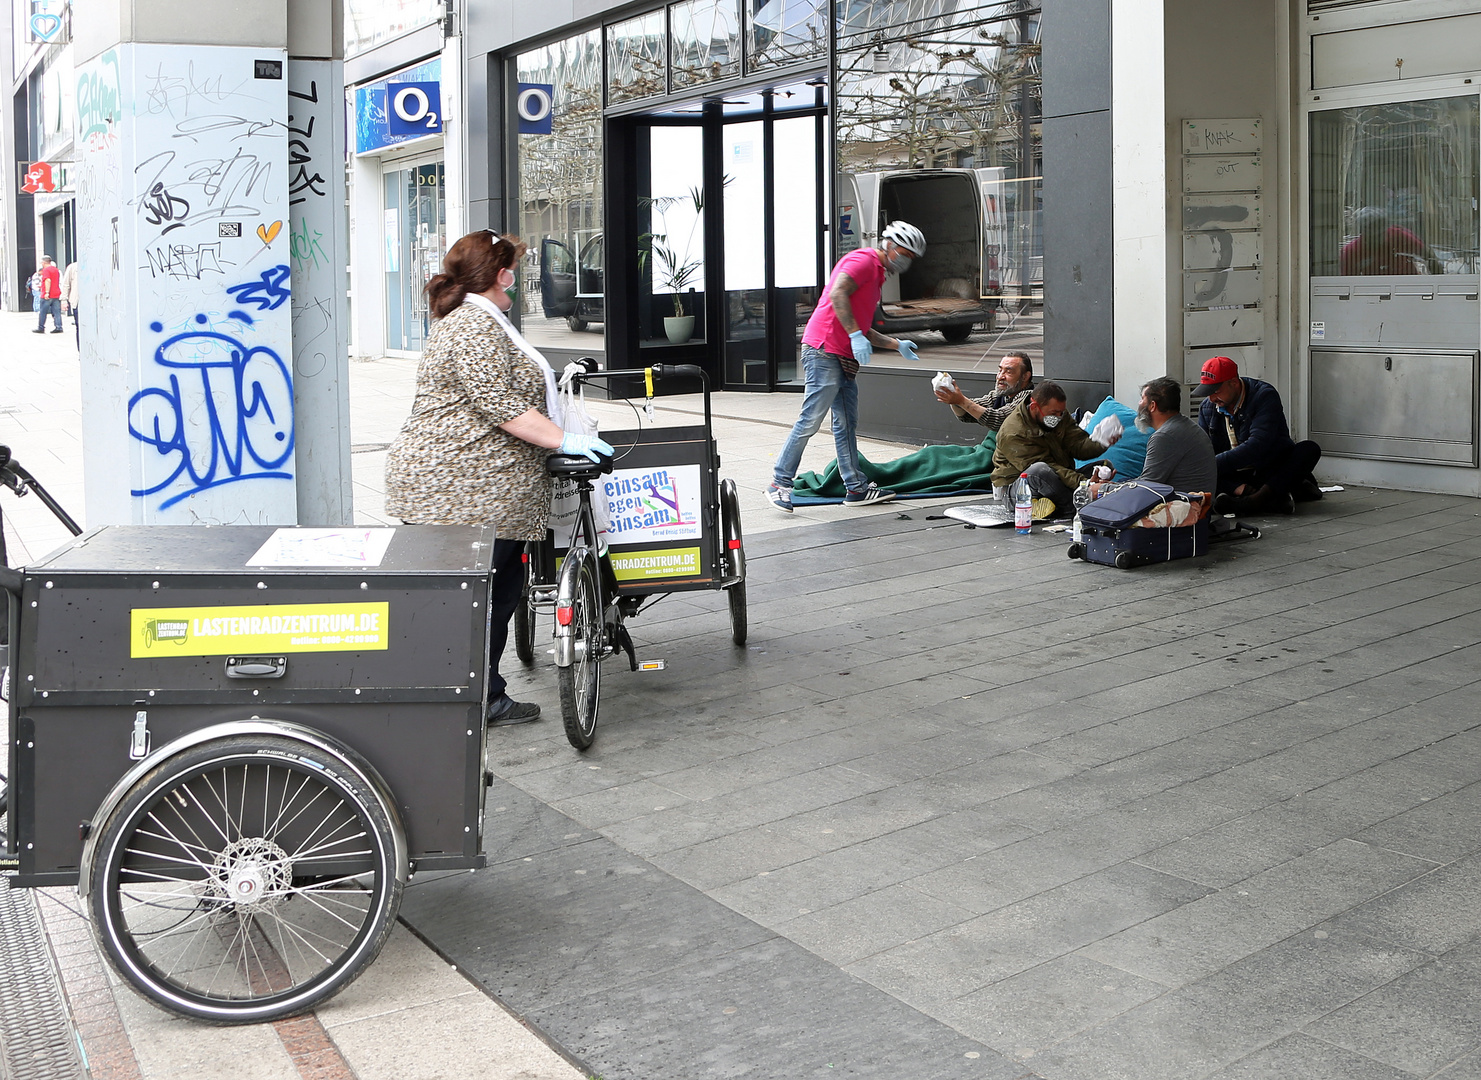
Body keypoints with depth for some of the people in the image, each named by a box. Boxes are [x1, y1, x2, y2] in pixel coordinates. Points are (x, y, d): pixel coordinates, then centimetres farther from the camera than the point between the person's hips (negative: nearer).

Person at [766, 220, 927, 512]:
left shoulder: (877, 275, 27)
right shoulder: (864, 260, -4)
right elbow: (837, 293, -22)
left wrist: (896, 344, 21)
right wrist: (855, 334, -25)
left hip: (845, 358, 11)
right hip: (825, 351, -10)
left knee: (847, 424, 10)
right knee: (811, 420, -12)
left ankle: (856, 487, 14)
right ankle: (780, 483, -7)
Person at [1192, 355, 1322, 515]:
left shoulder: (1264, 396, -14)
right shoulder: (1207, 408, 2)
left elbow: (1258, 445, -27)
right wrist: (1236, 488, -21)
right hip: (1238, 477, 3)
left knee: (1309, 449, -29)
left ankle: (1257, 499, -48)